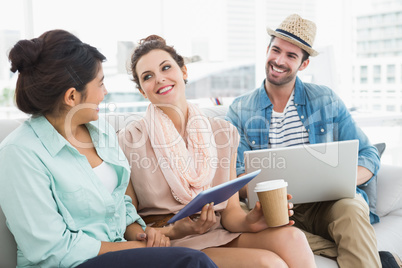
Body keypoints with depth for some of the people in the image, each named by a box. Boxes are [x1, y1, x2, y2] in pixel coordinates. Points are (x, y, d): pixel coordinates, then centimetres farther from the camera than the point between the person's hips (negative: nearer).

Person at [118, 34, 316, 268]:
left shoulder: (224, 133, 6)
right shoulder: (129, 141, -5)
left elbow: (230, 212, 7)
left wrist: (249, 222, -17)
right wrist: (174, 231, -22)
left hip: (222, 237, 4)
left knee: (291, 237, -26)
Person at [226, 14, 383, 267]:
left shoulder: (327, 100, 7)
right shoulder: (240, 110, 6)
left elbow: (368, 155, 7)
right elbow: (236, 175, 1)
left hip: (325, 205, -1)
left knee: (351, 208, -34)